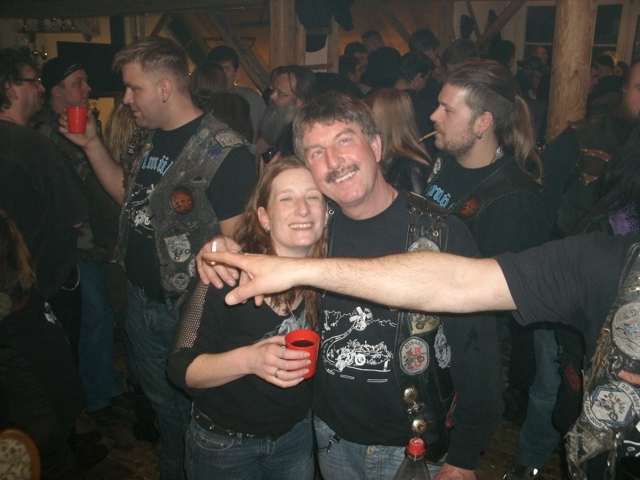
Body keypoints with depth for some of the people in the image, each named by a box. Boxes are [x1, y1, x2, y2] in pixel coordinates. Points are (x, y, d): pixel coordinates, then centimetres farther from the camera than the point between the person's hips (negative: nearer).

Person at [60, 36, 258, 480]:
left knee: (194, 408, 13)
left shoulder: (225, 151, -21)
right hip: (142, 301, 8)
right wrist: (92, 144, 9)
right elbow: (128, 194, 18)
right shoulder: (145, 139, 5)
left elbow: (238, 240, -22)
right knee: (161, 400, 26)